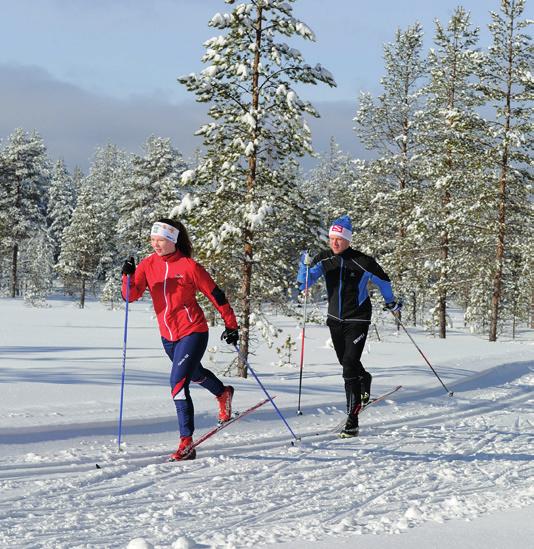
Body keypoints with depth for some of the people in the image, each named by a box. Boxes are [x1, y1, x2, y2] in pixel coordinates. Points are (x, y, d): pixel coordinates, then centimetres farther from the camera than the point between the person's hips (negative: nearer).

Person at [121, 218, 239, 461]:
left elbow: (215, 295, -6)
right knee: (195, 373, 29)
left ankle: (186, 443, -15)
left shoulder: (189, 266, -14)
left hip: (192, 332, -7)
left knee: (178, 383, -19)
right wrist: (128, 276, -27)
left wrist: (230, 325, -2)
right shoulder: (148, 265, 0)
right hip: (168, 336, 7)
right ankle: (223, 393, 61)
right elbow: (130, 296, -9)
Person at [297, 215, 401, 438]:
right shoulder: (324, 259, -4)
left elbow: (383, 280, 2)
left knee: (349, 365, -16)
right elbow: (304, 283, -8)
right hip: (335, 319, 5)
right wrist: (305, 266, -27)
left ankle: (352, 420, -15)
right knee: (345, 361, 21)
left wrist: (391, 302, 16)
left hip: (357, 320, -5)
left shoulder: (362, 262, -14)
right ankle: (364, 379, 56)